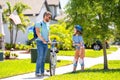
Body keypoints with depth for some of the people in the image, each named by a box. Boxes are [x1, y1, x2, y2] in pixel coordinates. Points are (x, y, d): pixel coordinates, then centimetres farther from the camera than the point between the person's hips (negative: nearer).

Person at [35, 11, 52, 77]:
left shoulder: (47, 25, 17)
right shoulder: (39, 23, -5)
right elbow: (38, 33, -15)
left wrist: (49, 41, 2)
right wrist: (43, 40, -22)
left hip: (46, 43, 7)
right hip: (40, 42, -7)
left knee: (43, 58, 6)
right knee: (40, 57, -13)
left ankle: (42, 72, 10)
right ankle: (37, 72, -11)